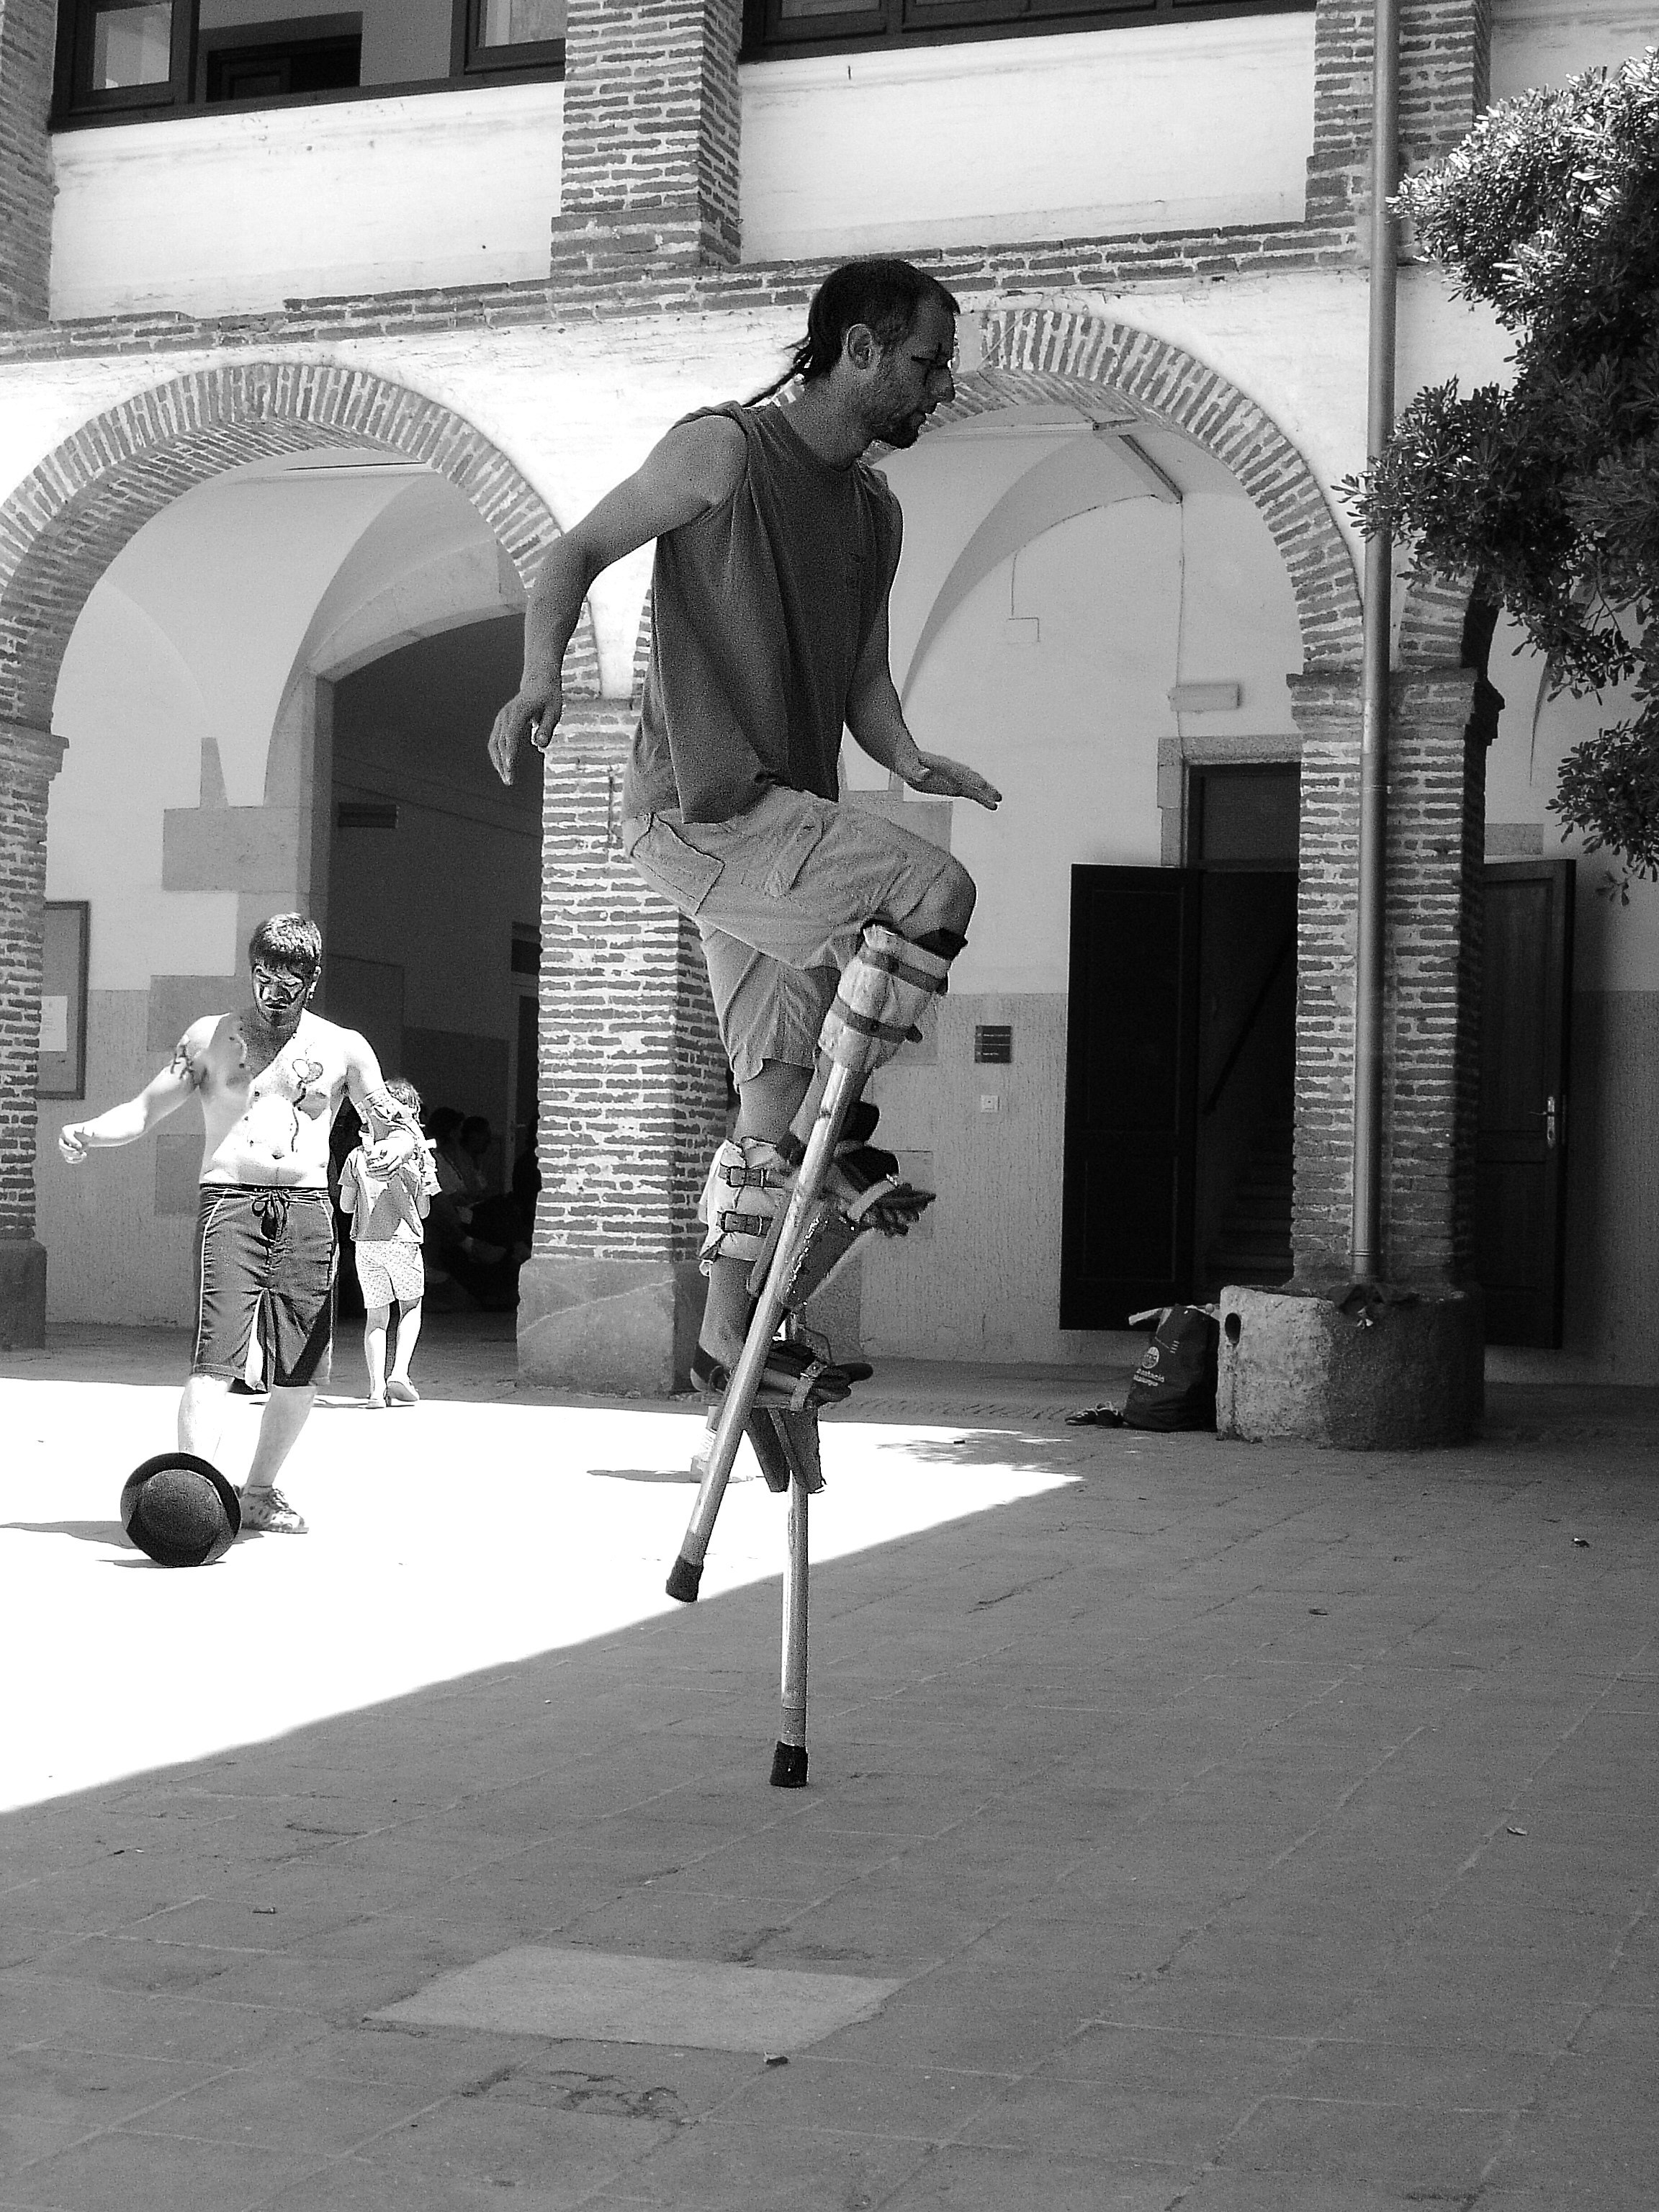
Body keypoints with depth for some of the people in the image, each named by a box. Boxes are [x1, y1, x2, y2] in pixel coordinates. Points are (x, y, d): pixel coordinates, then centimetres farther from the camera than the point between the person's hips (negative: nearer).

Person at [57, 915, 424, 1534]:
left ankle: (259, 1493, 20)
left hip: (307, 1207, 2)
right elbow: (145, 1111, 7)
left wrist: (399, 1145, -17)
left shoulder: (343, 1048, 11)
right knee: (216, 1355, -18)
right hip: (230, 1202, -2)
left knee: (303, 1372, 3)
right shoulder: (211, 1037, 9)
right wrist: (88, 1133, -13)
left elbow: (396, 1122, 8)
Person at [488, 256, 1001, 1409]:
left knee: (775, 1091, 7)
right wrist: (542, 669, -22)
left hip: (783, 819, 8)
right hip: (702, 807, -8)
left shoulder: (876, 511, 16)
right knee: (932, 889, -23)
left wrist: (908, 758, -4)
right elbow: (580, 549, -4)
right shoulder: (724, 450, -6)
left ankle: (729, 1337, 16)